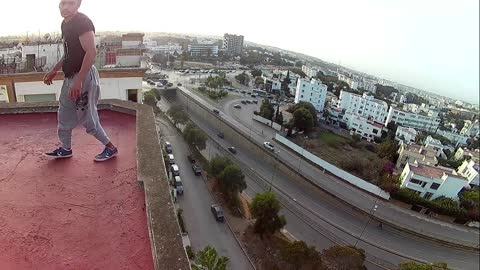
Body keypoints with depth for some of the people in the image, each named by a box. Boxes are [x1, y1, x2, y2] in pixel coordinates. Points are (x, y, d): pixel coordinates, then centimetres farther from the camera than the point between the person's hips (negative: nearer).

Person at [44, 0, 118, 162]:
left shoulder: (82, 22, -17)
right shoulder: (66, 23, 13)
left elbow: (91, 53, -26)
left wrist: (78, 81, -29)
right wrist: (54, 71, 23)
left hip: (83, 76, -10)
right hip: (70, 76, 10)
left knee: (87, 117, -2)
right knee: (64, 115, 17)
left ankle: (110, 148, 13)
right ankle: (66, 149, 33)